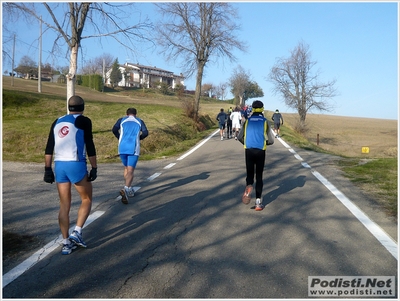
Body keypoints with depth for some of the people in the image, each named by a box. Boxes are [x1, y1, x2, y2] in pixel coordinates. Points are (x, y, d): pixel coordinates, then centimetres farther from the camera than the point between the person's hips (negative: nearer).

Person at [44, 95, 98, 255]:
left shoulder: (57, 122, 15)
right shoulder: (84, 121, -1)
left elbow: (49, 148, 12)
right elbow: (90, 146, -7)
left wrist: (48, 169, 15)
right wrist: (94, 168, -4)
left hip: (59, 165, 5)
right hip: (76, 165, -5)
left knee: (64, 206, 11)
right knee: (86, 199, 14)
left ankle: (66, 243, 16)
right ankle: (77, 232, 2)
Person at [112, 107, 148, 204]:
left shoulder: (122, 120, 16)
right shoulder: (140, 121, 15)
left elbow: (114, 130, 1)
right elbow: (145, 133, 0)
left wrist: (120, 138, 18)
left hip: (122, 147, 2)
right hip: (134, 148, -2)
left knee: (126, 168, 20)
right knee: (130, 170, -6)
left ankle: (129, 189, 26)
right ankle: (125, 189, -29)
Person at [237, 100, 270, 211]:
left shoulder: (247, 121, 4)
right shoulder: (265, 121, 0)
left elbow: (240, 137, 2)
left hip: (249, 150, 1)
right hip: (260, 151, -1)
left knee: (249, 173, 15)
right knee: (259, 176, 8)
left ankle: (248, 186, -19)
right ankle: (258, 202, 3)